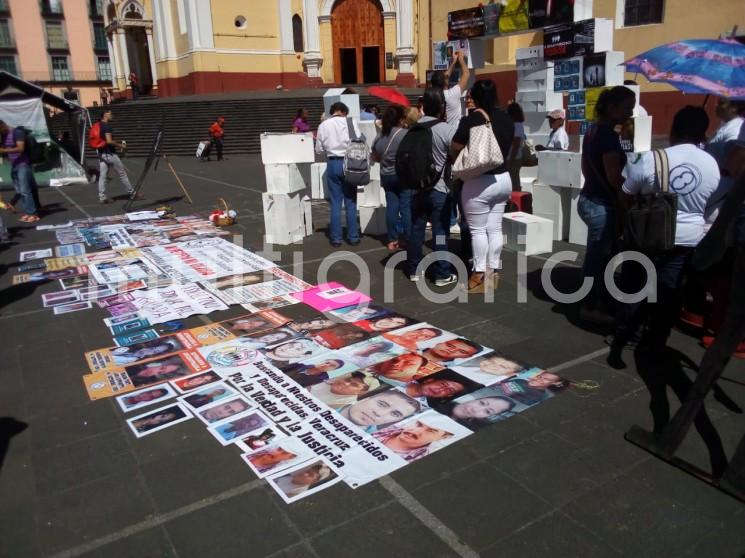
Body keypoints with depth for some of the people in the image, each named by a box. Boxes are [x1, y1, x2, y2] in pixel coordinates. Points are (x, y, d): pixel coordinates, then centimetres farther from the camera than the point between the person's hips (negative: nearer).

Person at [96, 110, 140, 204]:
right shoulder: (107, 126, -14)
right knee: (122, 174, 2)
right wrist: (120, 145, -9)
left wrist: (116, 144, 20)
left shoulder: (98, 126, 14)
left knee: (102, 176, 5)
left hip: (101, 153, 8)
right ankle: (132, 194, 10)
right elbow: (109, 141, -23)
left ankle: (102, 197, 2)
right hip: (110, 154, -8)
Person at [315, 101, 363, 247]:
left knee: (335, 203, 7)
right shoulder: (350, 122, -4)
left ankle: (336, 238, 9)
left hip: (333, 164, 2)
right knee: (350, 202, 6)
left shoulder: (323, 125, 2)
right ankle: (353, 237, 10)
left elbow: (319, 150, 5)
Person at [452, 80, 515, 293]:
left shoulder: (471, 120, -14)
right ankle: (493, 271, 17)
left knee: (478, 229, 2)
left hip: (479, 182, -6)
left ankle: (479, 275, 5)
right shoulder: (506, 119, 5)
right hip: (503, 179, 6)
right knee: (495, 228, 11)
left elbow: (456, 147, -7)